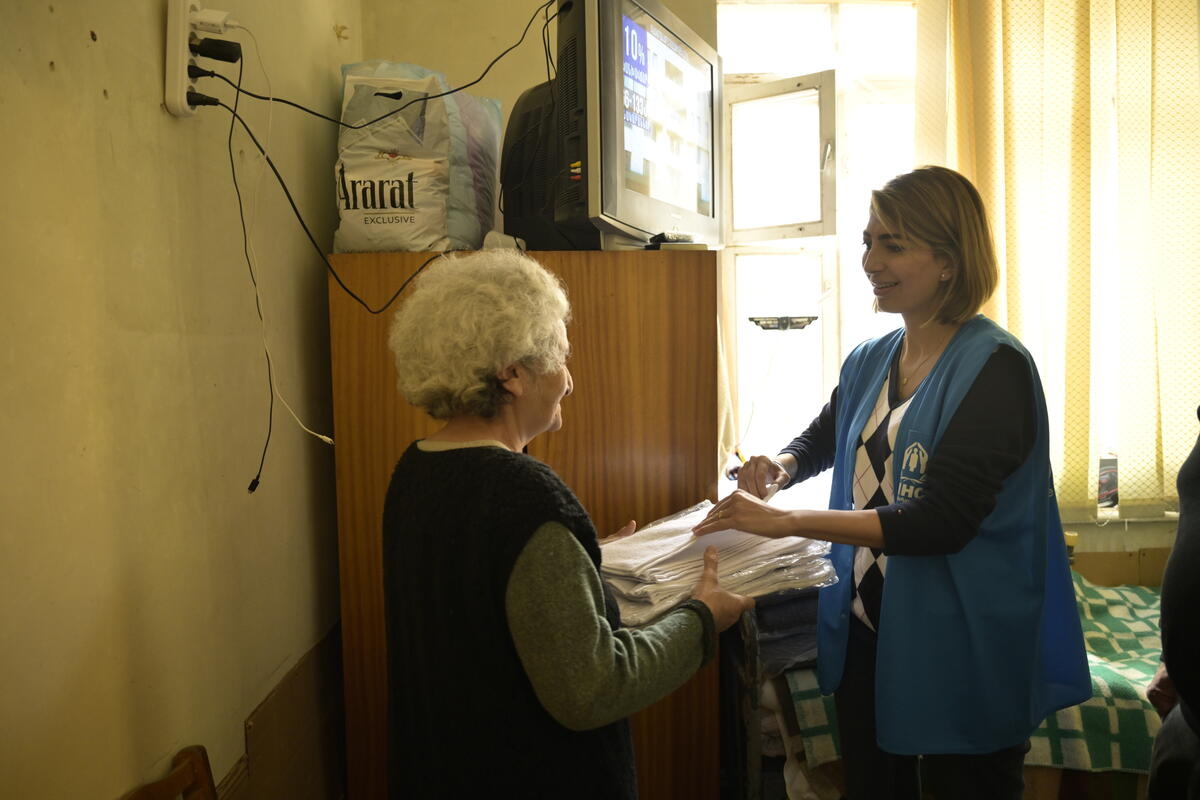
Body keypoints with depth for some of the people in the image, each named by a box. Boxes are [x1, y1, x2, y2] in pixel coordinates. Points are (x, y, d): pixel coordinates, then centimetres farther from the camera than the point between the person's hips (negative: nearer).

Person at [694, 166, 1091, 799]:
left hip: (961, 654, -6)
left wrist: (785, 521, -29)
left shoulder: (993, 366, -17)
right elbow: (821, 439, 20)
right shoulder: (867, 362, 2)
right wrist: (781, 467, -4)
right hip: (864, 635, 6)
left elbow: (941, 521, -25)